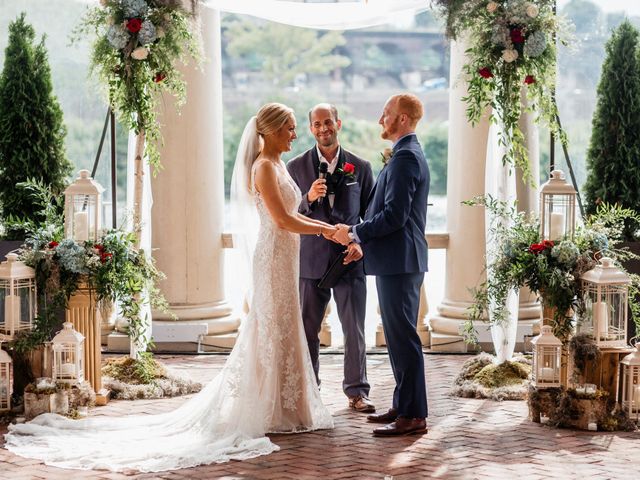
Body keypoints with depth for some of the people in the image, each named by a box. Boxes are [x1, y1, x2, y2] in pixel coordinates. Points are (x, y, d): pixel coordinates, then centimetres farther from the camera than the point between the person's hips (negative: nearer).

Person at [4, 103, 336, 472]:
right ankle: (272, 413, 3)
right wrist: (324, 230, -11)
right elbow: (282, 220, -19)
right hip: (274, 255, -9)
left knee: (280, 330, 13)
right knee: (275, 330, -4)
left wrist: (322, 225, 11)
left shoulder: (277, 165, 15)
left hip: (285, 255, 9)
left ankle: (281, 407, 20)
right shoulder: (264, 167, -15)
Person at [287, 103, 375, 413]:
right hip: (311, 261, 0)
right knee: (307, 330, 7)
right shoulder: (297, 167, 3)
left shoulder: (360, 167, 5)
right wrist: (309, 198, -17)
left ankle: (356, 391, 12)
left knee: (355, 331, 3)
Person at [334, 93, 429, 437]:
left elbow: (394, 215, -22)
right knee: (399, 337, 15)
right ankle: (403, 406, 22)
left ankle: (413, 416, -4)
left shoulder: (405, 157, -15)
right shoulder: (408, 154, 18)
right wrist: (364, 242, 18)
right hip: (397, 260, 11)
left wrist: (355, 233, -12)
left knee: (403, 337, -7)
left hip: (399, 262, -11)